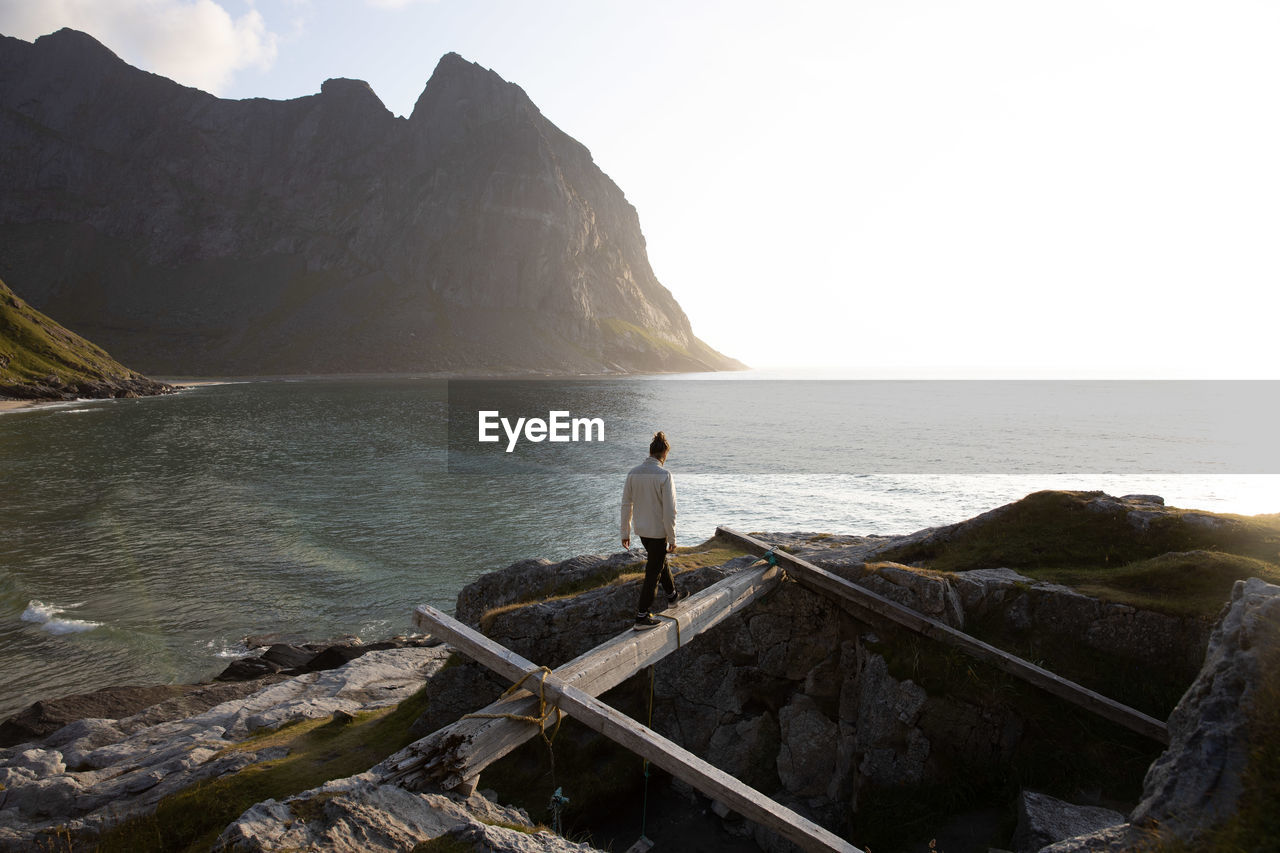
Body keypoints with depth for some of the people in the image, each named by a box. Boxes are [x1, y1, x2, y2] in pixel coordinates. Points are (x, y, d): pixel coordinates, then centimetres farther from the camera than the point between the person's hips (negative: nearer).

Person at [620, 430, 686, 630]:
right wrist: (672, 539, -11)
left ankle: (672, 595, 46)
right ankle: (641, 617, 7)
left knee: (660, 561, 27)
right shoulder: (664, 475, -20)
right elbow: (669, 511, -20)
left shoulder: (633, 473, -3)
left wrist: (625, 533, 11)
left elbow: (626, 505, 2)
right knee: (653, 572, 3)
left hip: (641, 531, 7)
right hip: (658, 532, -7)